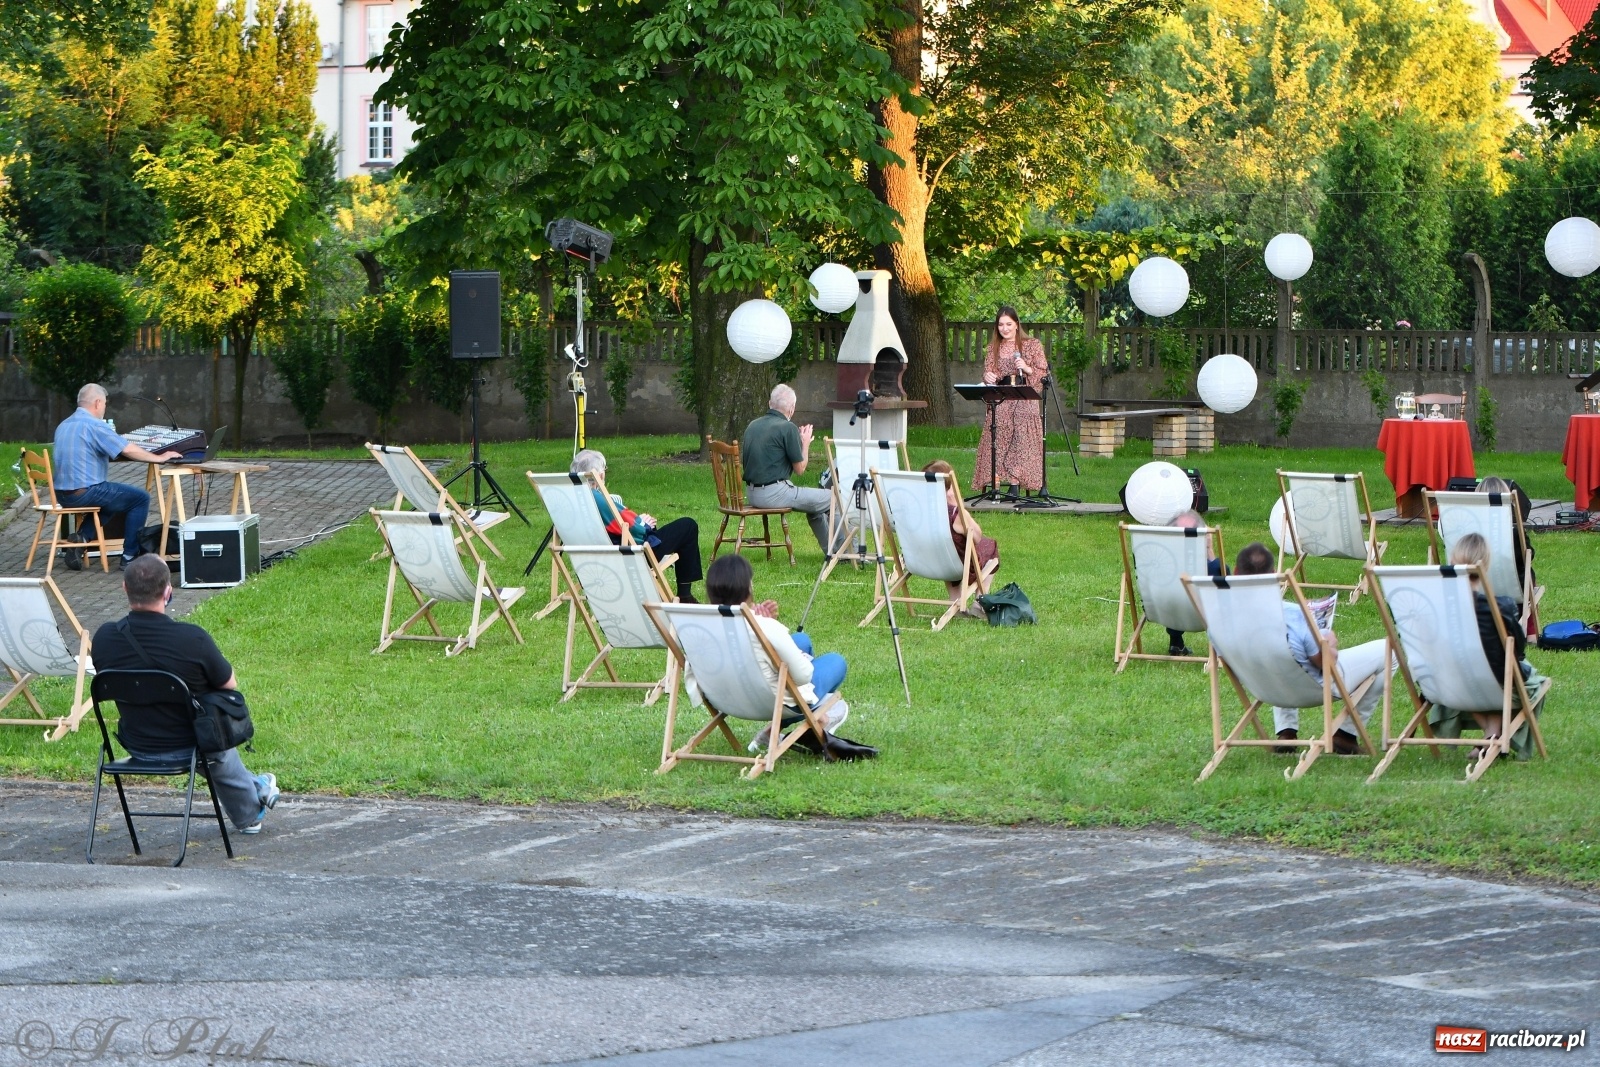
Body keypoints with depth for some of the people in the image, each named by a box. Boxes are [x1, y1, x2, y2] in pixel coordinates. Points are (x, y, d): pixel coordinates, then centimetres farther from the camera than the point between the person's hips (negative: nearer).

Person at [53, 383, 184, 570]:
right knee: (140, 498, 2)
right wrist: (159, 458, -3)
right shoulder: (94, 426, -13)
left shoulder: (63, 426, 14)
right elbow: (128, 450, -15)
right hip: (84, 494, -9)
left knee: (107, 496, 34)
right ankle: (130, 556, 3)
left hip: (62, 494, 9)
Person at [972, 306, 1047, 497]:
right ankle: (995, 486, -12)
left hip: (1025, 402, -2)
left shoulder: (1032, 345, 7)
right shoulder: (993, 348, 15)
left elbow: (1043, 372, 5)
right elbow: (987, 372, 12)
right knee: (997, 443, -9)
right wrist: (987, 377, -11)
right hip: (999, 402, 2)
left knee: (1021, 443, -12)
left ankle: (1014, 486, -12)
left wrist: (1027, 368, -13)